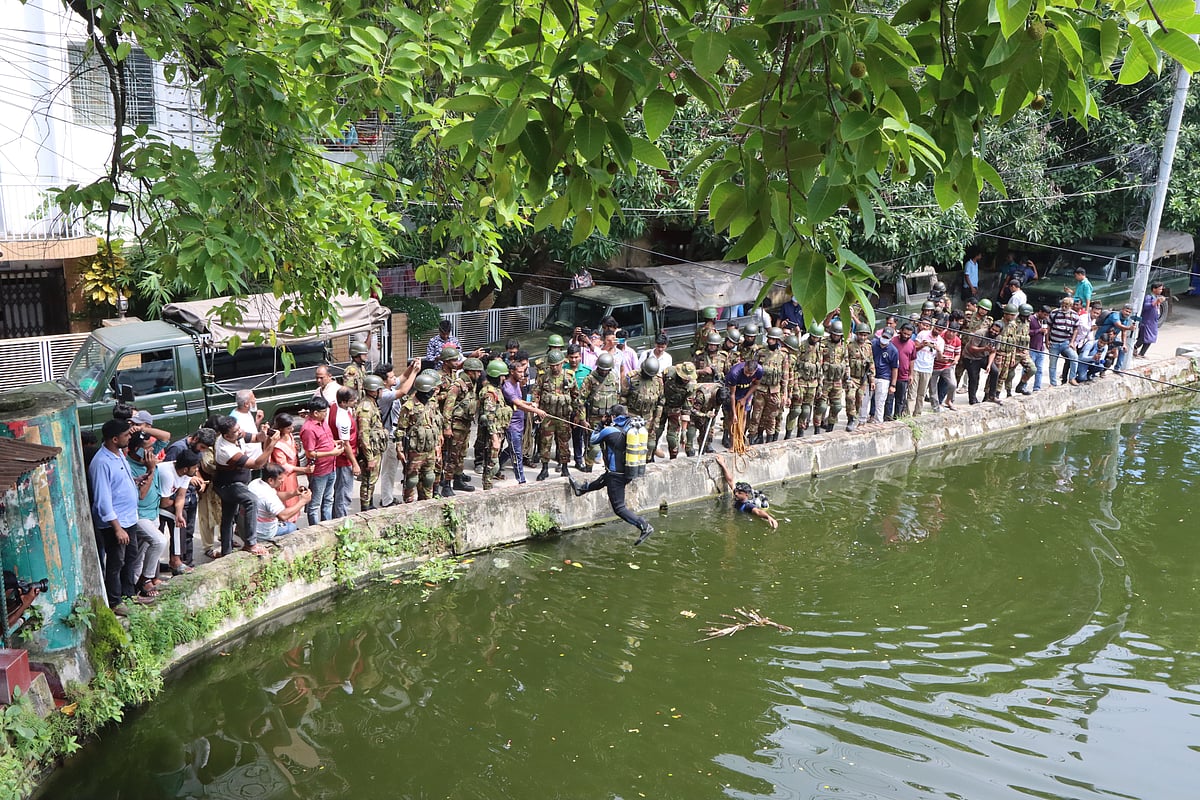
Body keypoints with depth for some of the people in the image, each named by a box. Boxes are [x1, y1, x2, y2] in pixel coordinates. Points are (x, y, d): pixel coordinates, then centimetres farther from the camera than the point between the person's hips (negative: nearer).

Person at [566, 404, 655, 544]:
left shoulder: (609, 430, -15)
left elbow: (592, 441, 3)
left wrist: (601, 424, 13)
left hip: (616, 474, -8)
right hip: (628, 472, 8)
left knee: (619, 508, 0)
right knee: (603, 480, 32)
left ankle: (645, 526, -10)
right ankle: (580, 489, 55)